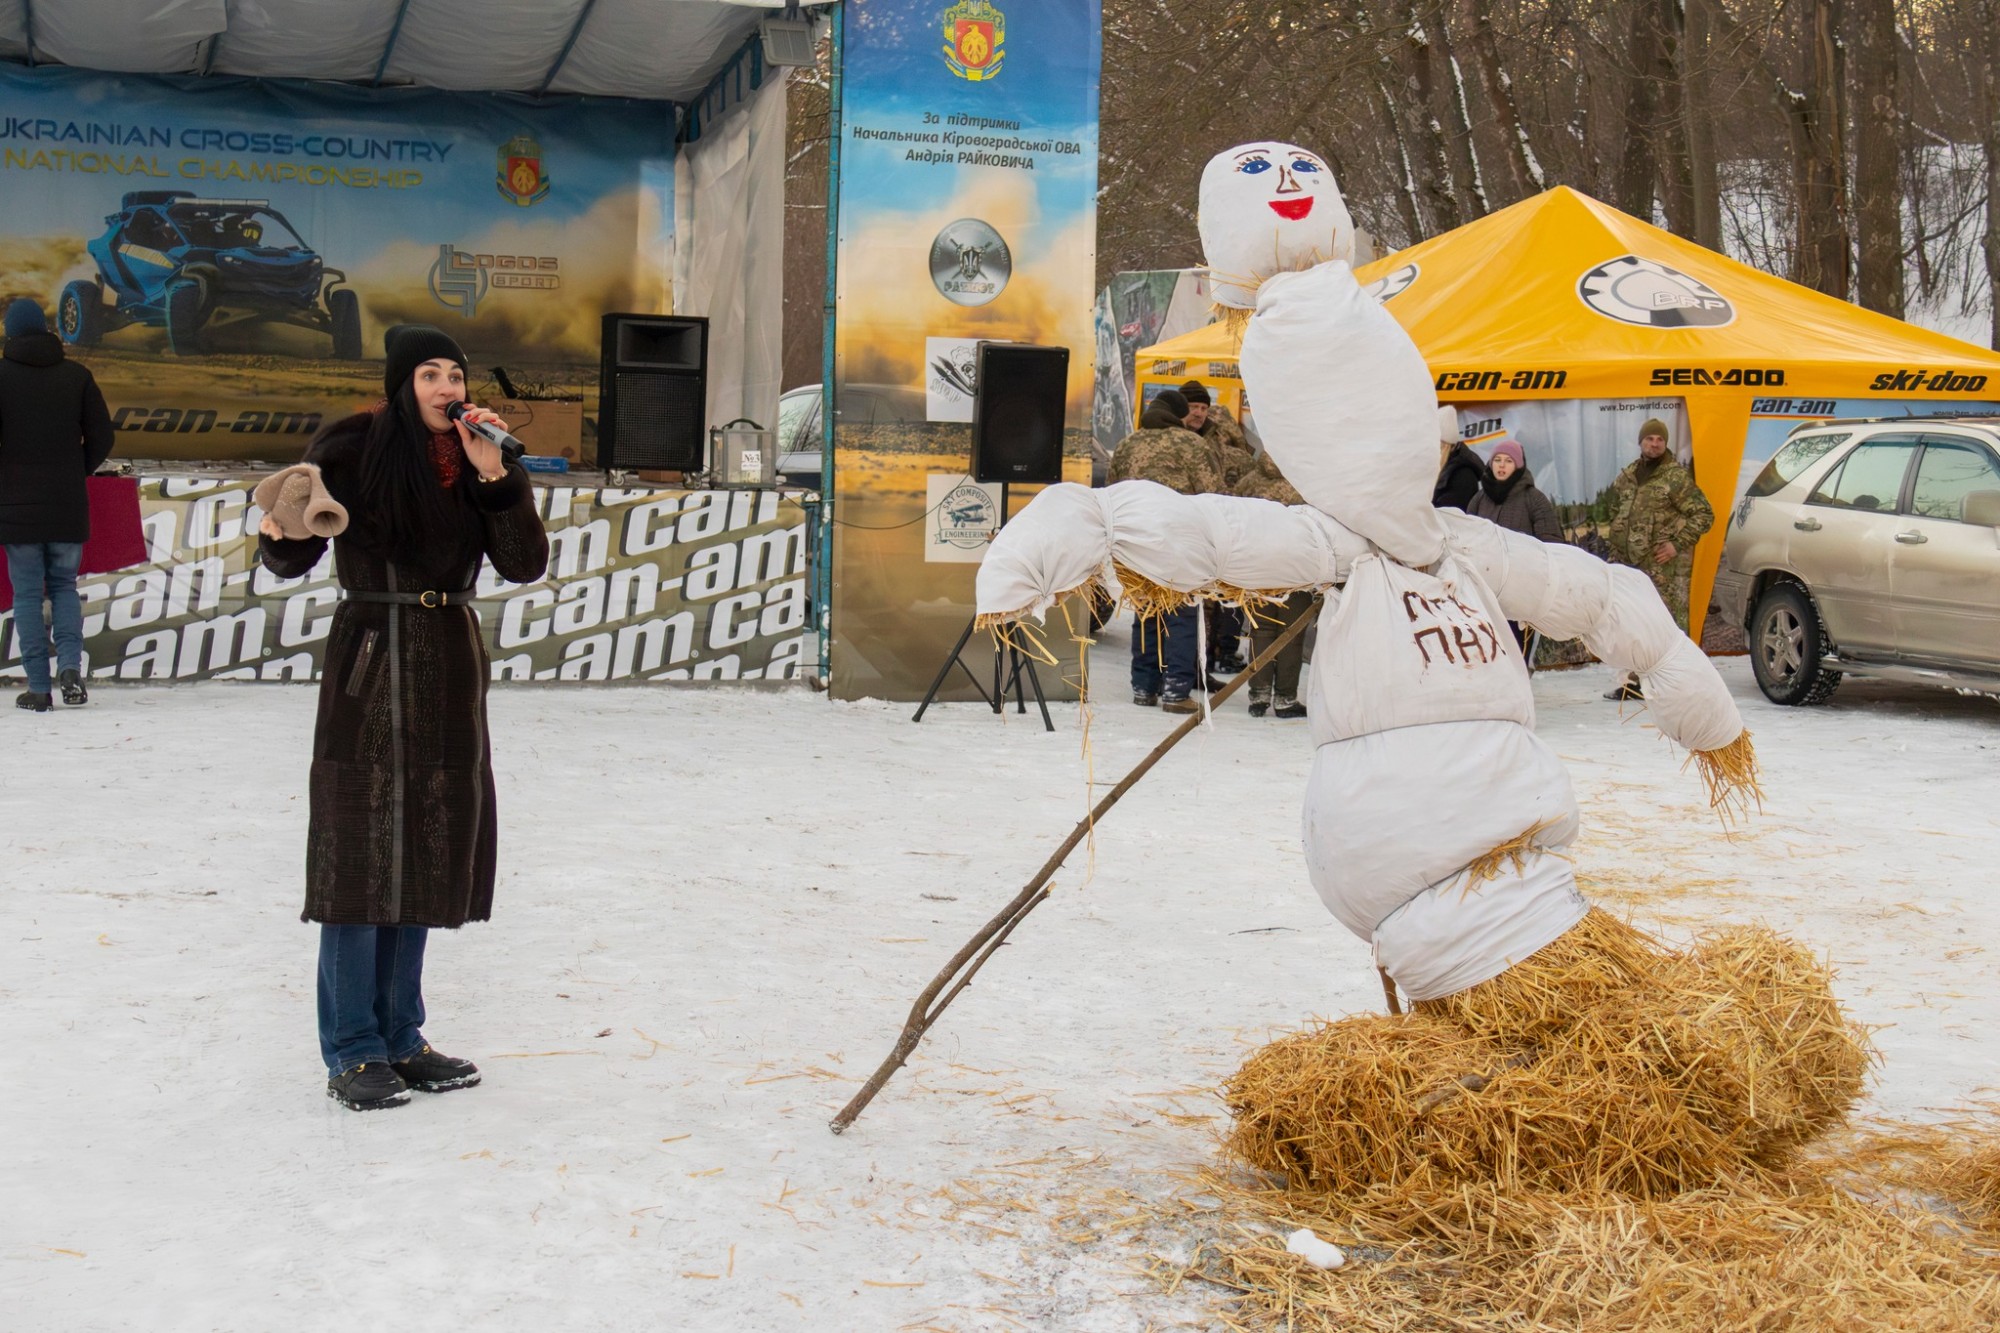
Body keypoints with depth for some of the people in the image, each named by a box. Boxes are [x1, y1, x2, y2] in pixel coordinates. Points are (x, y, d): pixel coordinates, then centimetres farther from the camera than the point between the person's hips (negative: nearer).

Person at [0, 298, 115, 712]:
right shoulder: (78, 375, 2)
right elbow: (102, 438, 1)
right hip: (68, 506, 2)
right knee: (64, 587, 15)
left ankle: (39, 687, 3)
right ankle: (71, 666, -6)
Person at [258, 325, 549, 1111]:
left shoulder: (478, 459, 6)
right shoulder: (351, 451, -7)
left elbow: (525, 566, -3)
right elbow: (292, 560, -4)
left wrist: (496, 476, -13)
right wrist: (278, 531, -26)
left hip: (451, 665, 5)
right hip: (370, 665, -5)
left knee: (423, 856, 10)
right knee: (361, 855, -3)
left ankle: (400, 1038, 20)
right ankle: (352, 1053, 5)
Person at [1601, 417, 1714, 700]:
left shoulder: (1677, 477, -6)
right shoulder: (1627, 476, 15)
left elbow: (1704, 515, -7)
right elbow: (1616, 513, 28)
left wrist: (1678, 544, -13)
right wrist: (1616, 545, 17)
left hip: (1664, 566, -7)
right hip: (1630, 563, 7)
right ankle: (1634, 679, 19)